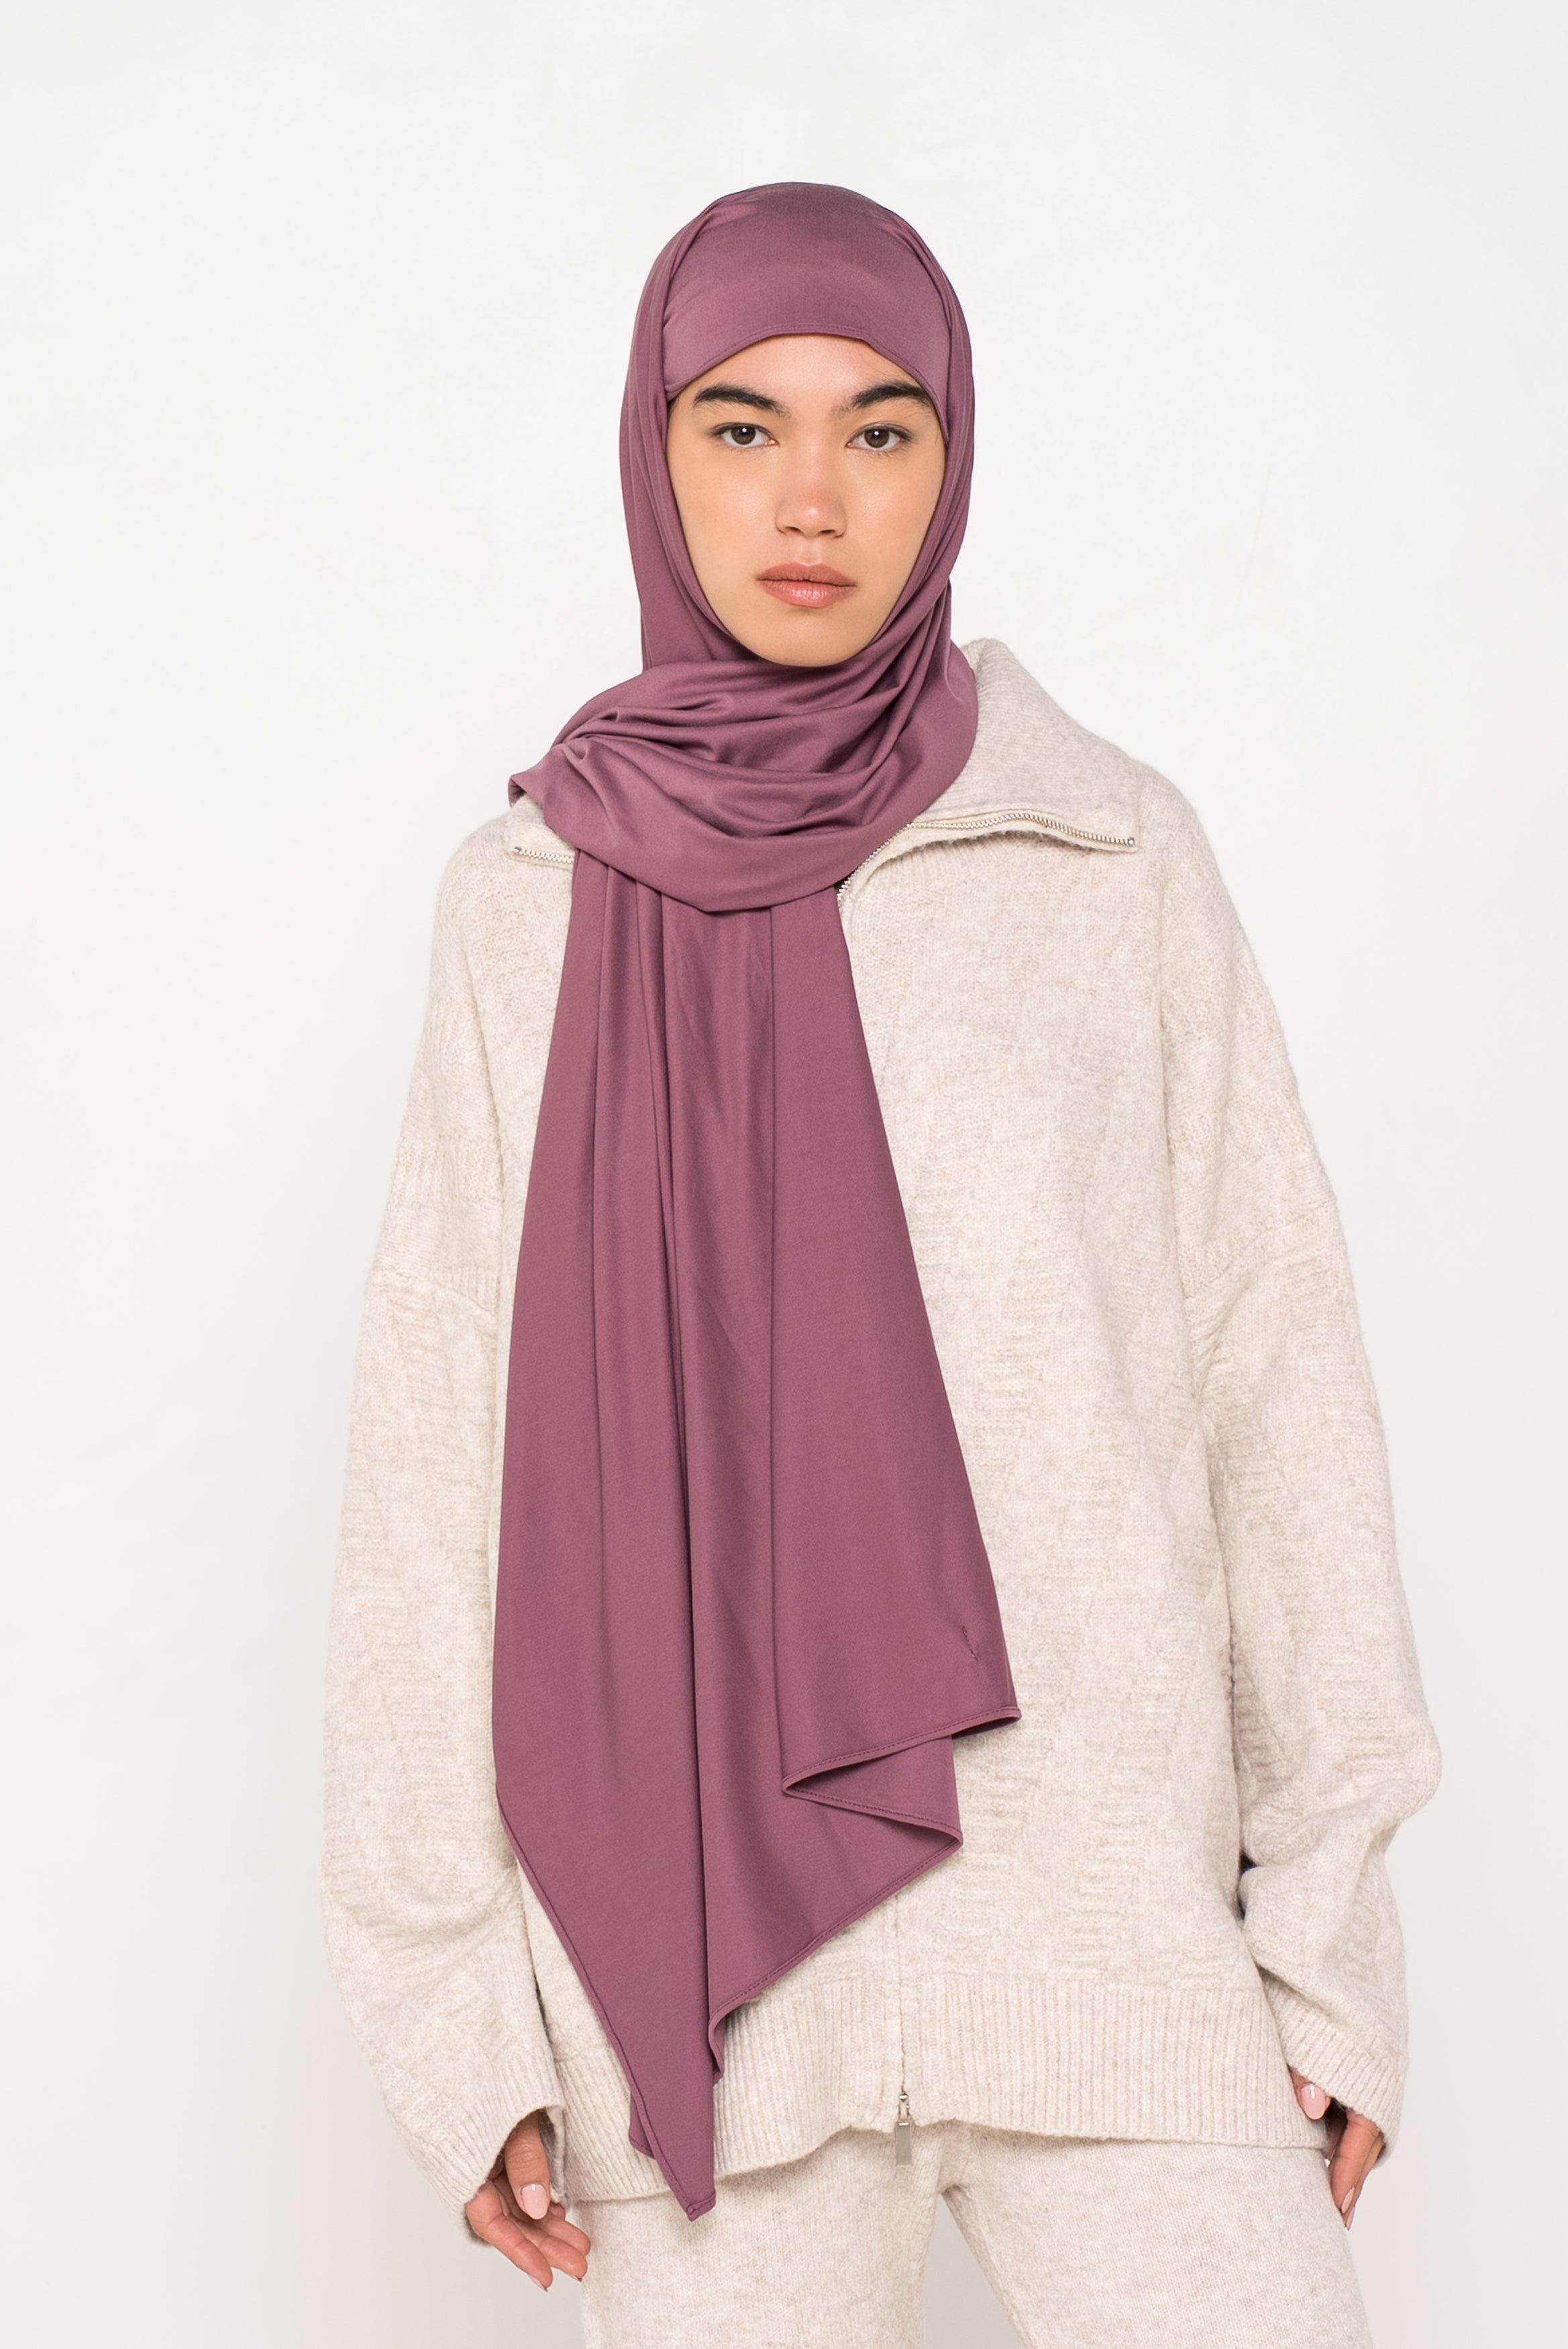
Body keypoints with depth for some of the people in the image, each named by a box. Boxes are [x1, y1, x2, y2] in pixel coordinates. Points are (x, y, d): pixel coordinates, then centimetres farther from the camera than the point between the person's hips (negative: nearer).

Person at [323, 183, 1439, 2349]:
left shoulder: (1118, 864, 4)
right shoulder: (537, 906, 5)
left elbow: (1274, 1382, 4)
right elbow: (443, 1460, 4)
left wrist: (1335, 1924, 1)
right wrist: (446, 1986, 0)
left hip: (1109, 1909, 0)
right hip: (704, 1932, 1)